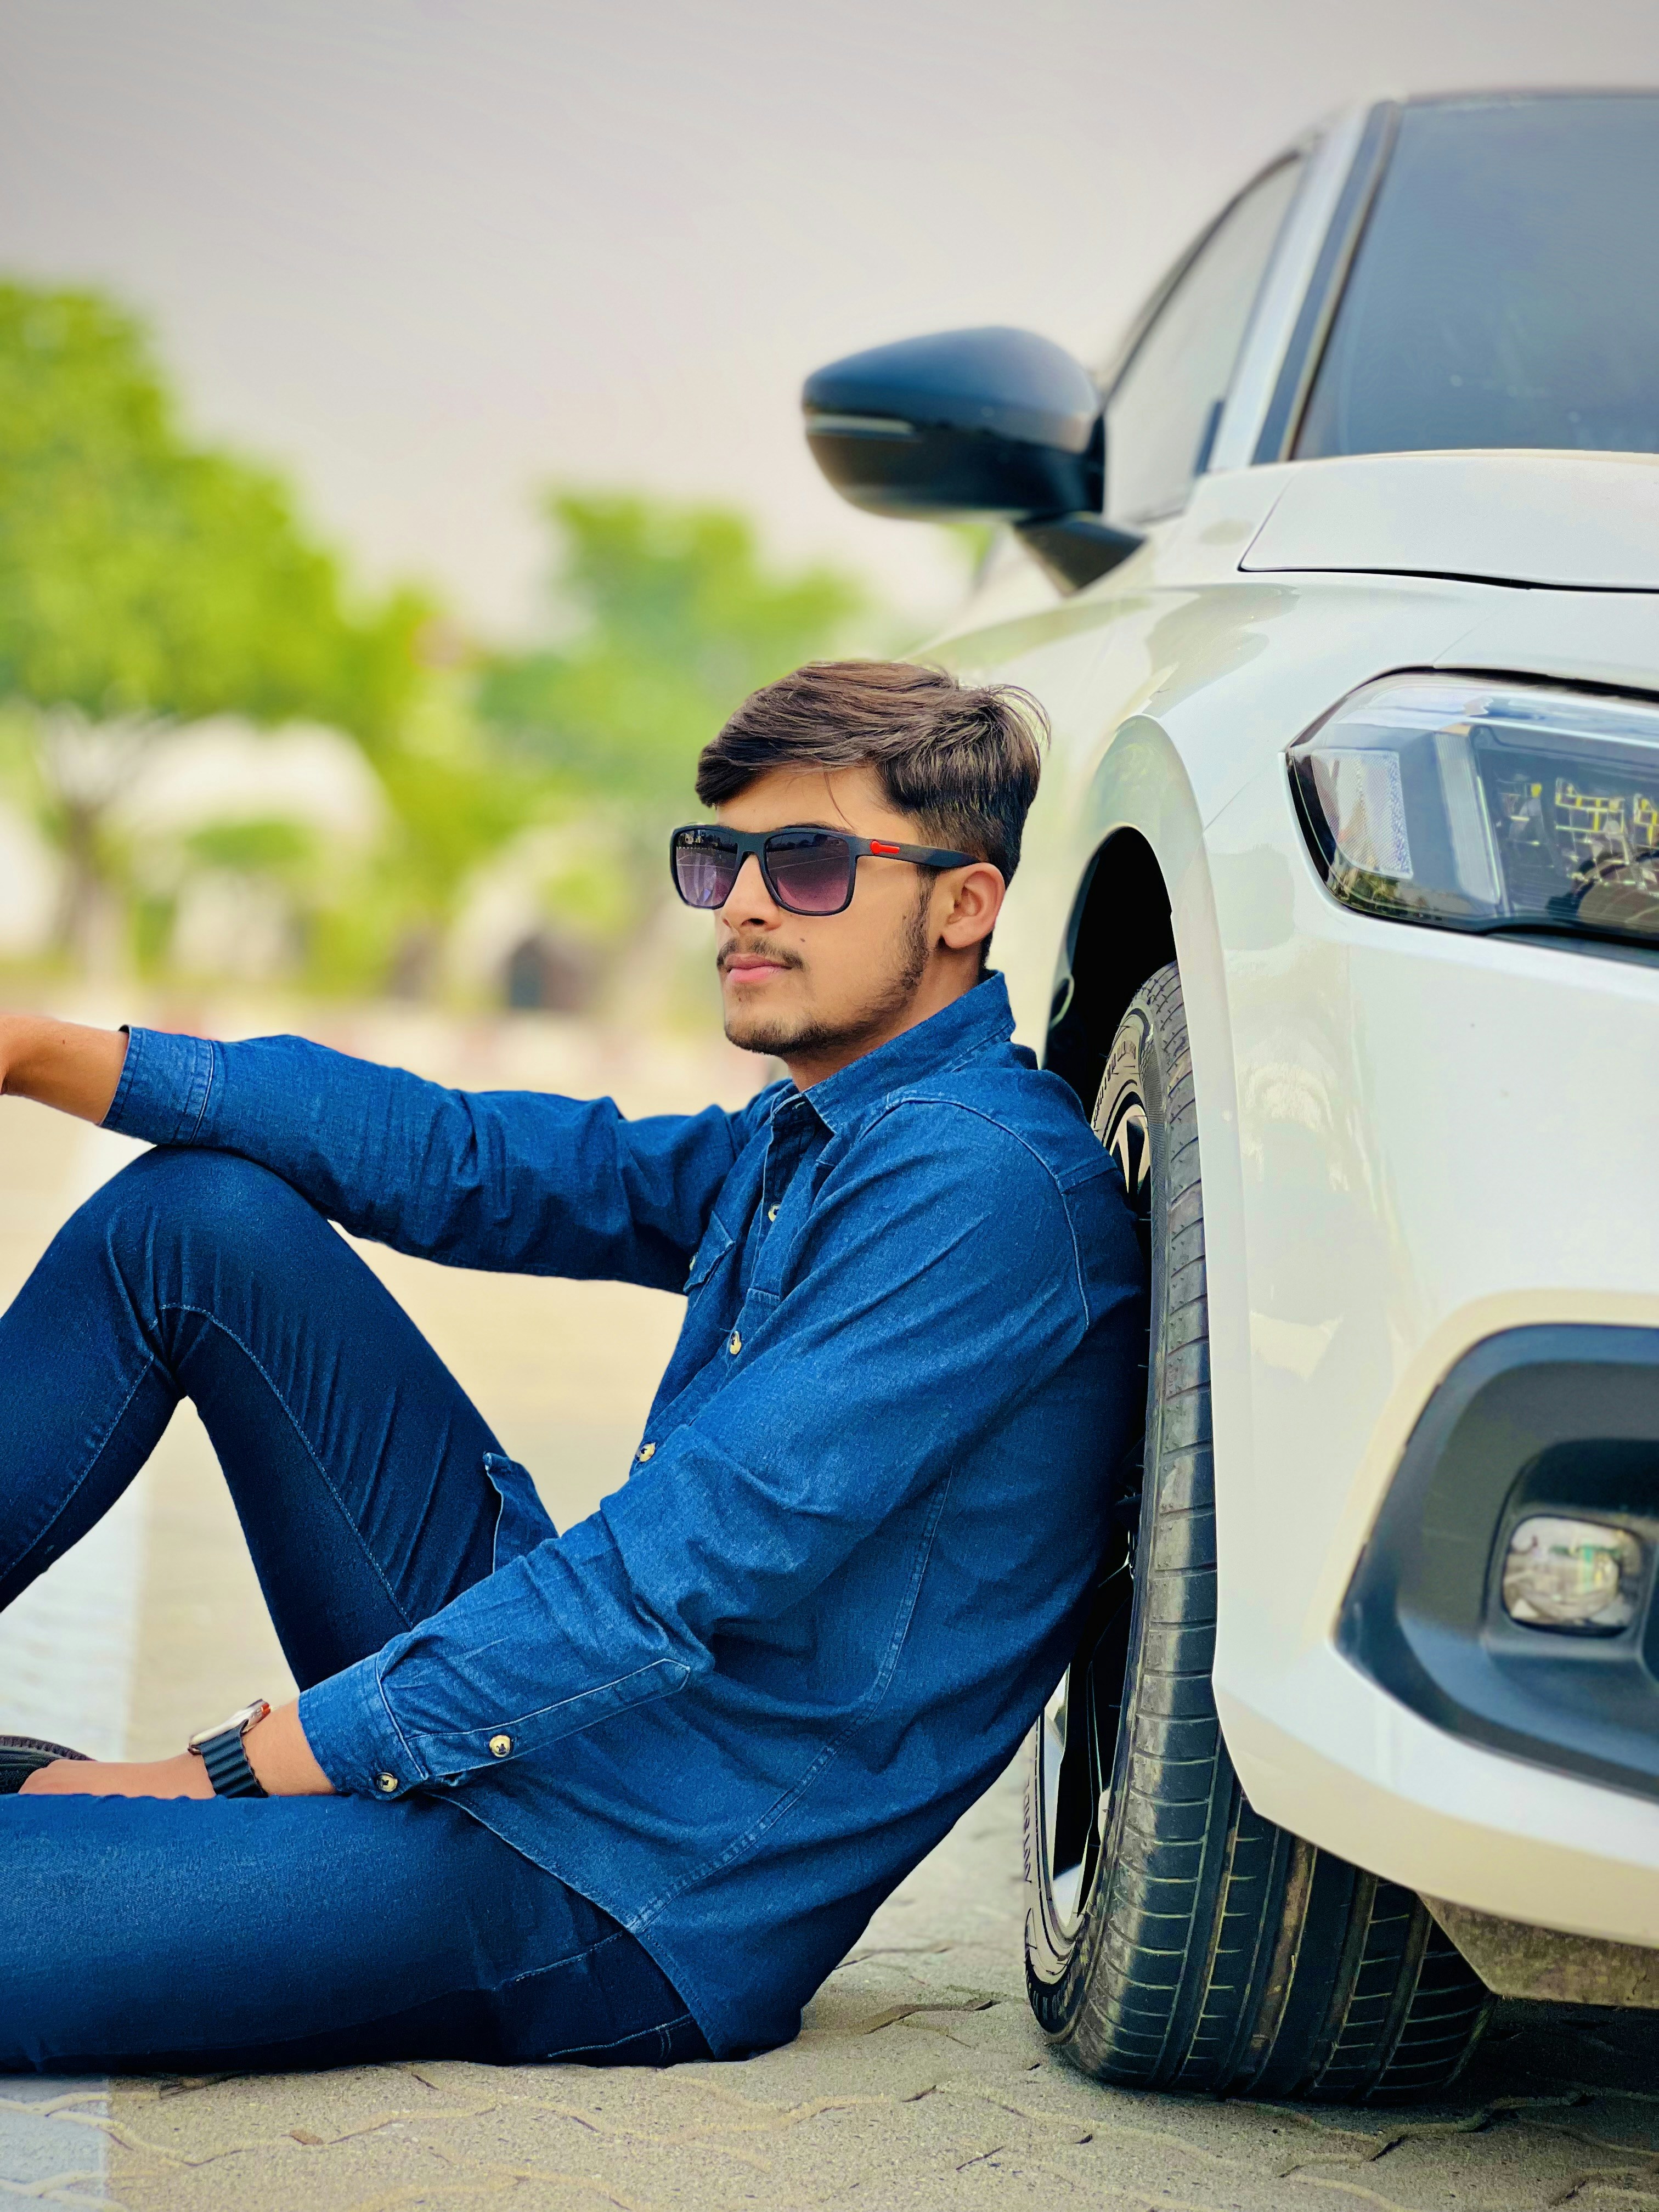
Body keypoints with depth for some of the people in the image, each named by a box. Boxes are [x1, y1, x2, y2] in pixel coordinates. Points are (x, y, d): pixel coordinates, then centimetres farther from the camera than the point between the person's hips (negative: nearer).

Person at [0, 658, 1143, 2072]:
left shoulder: (982, 1185, -20)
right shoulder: (804, 1145, 12)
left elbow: (683, 1577, -25)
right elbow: (473, 1164, 9)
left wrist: (220, 1776, -21)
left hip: (643, 1916, -10)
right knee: (198, 1212, 6)